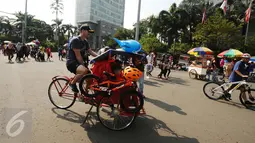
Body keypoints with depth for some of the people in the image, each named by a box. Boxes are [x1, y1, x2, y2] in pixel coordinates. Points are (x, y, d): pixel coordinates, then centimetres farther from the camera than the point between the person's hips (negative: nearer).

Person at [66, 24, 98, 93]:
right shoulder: (75, 40, -16)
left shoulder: (85, 41, 12)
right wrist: (83, 65, -15)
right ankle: (72, 83, -12)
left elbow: (91, 51, 9)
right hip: (72, 62, -9)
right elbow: (78, 56, -19)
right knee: (84, 70, -37)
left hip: (80, 62, 9)